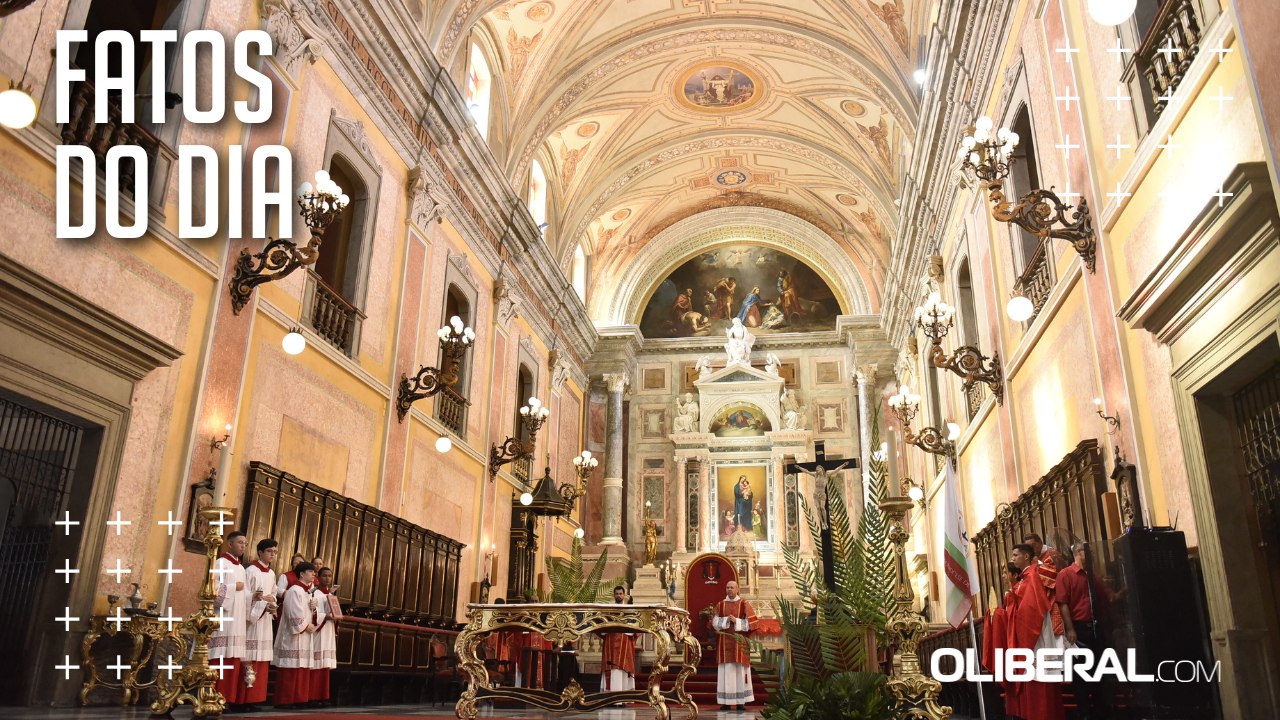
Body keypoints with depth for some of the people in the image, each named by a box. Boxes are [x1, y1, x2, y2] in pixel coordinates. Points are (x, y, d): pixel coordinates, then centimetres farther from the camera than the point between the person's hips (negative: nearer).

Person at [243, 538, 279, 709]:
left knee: (262, 659, 7)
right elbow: (244, 596, -13)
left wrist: (272, 608, 1)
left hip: (266, 620, 7)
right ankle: (246, 698, -3)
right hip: (252, 619, -7)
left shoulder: (272, 574, 14)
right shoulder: (251, 570, -8)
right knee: (250, 660, -8)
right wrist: (264, 605, -21)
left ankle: (256, 696, 11)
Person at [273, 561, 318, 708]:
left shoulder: (308, 592, 16)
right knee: (290, 670, -8)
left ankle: (297, 699, 11)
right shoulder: (294, 591, -12)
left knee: (301, 669, 7)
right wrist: (307, 626, -11)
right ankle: (283, 701, -3)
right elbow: (295, 614, -19)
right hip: (293, 636, -9)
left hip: (304, 636, 9)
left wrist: (313, 608, -2)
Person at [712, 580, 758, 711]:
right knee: (725, 671, 0)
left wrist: (736, 621, -15)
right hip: (725, 642, 2)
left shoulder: (744, 604, 1)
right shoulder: (720, 605, 7)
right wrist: (726, 619, -15)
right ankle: (725, 701, 3)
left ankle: (740, 701, 4)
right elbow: (714, 623, 1)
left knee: (740, 670, -2)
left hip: (739, 641, -2)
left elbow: (751, 622, -4)